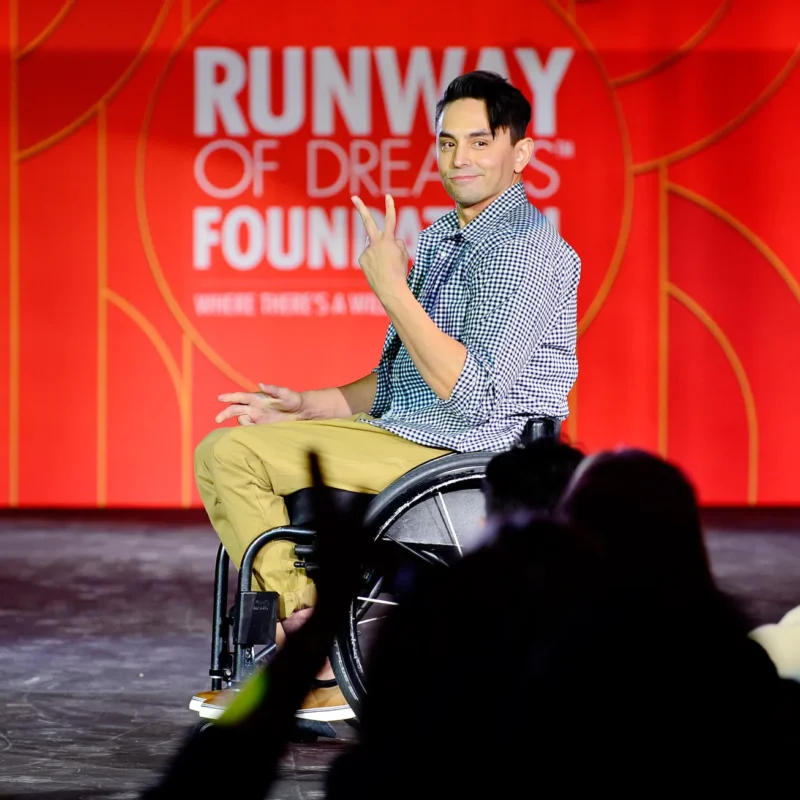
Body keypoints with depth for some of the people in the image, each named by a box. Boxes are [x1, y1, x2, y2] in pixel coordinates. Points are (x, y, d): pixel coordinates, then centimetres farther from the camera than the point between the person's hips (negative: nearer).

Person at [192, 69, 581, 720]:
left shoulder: (529, 251, -15)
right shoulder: (438, 241, 16)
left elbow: (472, 393, -24)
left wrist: (391, 287, -24)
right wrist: (309, 406, 11)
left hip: (462, 458, -10)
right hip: (403, 436, 10)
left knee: (232, 457, -15)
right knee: (225, 451, 9)